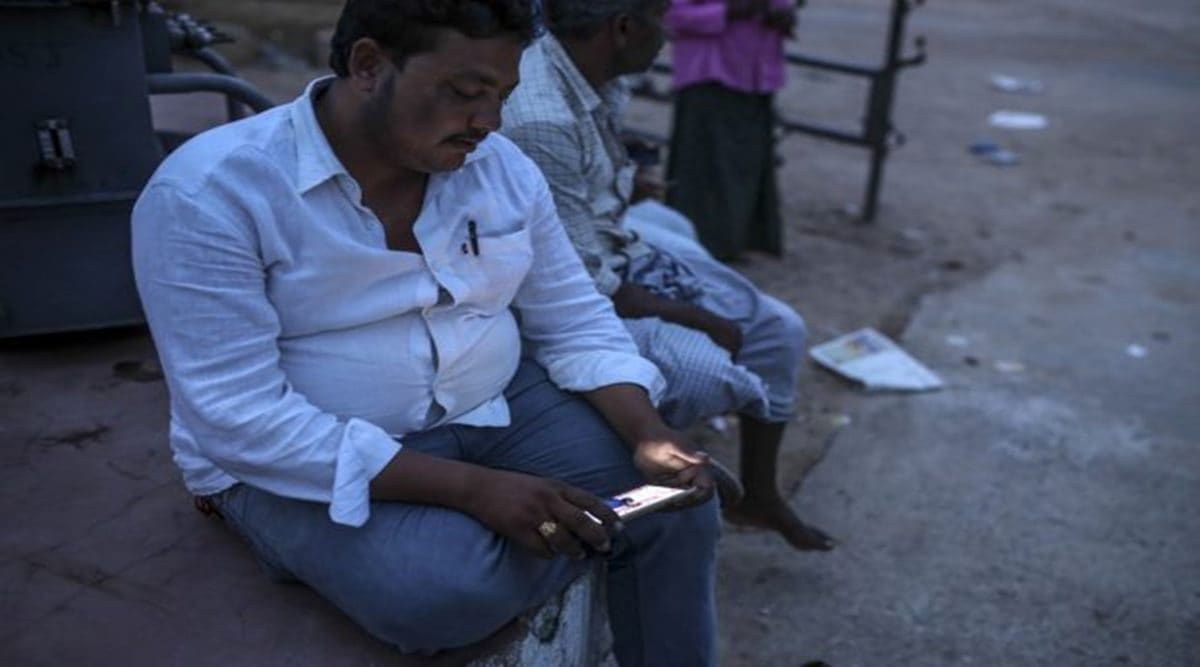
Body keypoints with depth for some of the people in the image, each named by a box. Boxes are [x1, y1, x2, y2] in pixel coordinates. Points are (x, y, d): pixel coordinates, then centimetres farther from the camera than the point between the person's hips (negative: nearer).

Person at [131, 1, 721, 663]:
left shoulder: (500, 166, -2)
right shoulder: (209, 194, -19)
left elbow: (576, 323, 4)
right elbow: (242, 423, -24)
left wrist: (647, 434, -16)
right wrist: (470, 488, -30)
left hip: (494, 408, 5)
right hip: (304, 463, -4)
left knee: (676, 504, -11)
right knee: (449, 590, -31)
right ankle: (607, 528, 0)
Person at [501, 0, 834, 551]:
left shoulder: (597, 81, -4)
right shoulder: (540, 120, -31)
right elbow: (583, 283, -24)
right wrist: (699, 319, -16)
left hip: (616, 255, 9)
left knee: (777, 329, 6)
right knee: (708, 372, -28)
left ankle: (758, 495, 25)